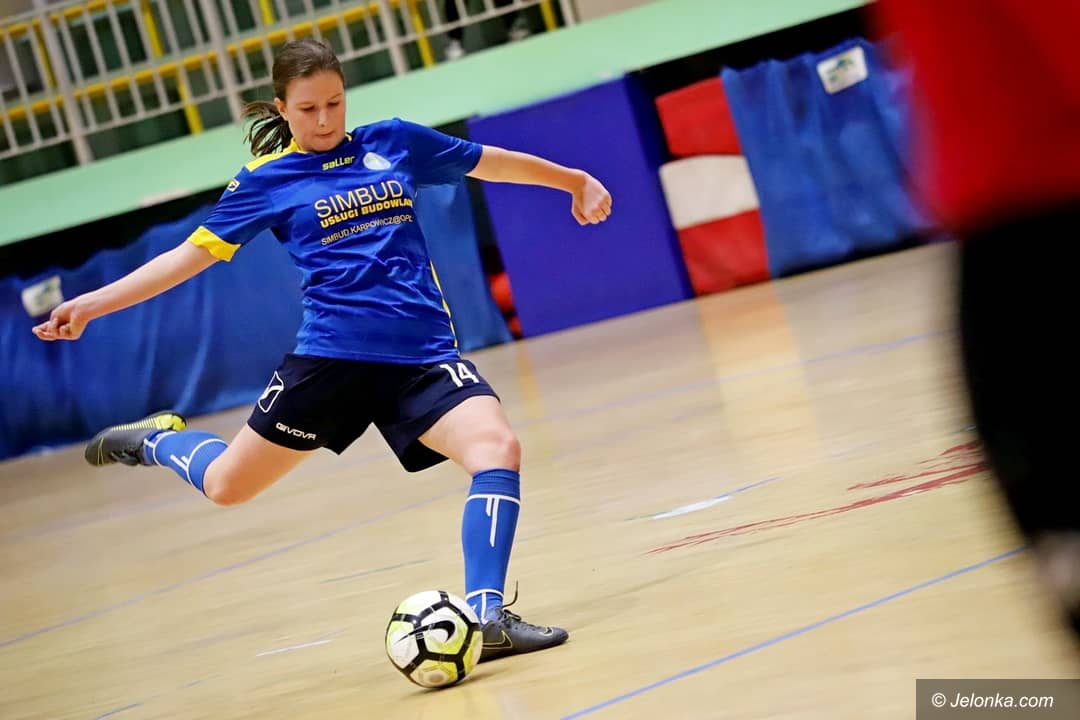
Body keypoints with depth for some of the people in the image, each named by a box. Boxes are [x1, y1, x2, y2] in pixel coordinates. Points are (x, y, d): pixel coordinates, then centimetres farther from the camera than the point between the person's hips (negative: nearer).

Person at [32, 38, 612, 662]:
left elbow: (489, 161, 21)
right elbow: (194, 254, 6)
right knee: (227, 484, 7)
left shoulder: (394, 141, 9)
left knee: (499, 450, -24)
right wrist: (92, 304, -2)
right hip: (331, 354, -1)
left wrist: (577, 181, 31)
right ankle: (159, 439, 40)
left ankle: (487, 616, -22)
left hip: (424, 352, 1)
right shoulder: (267, 179, 4)